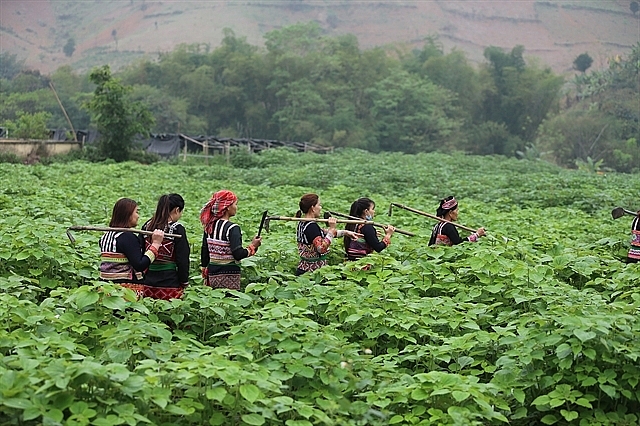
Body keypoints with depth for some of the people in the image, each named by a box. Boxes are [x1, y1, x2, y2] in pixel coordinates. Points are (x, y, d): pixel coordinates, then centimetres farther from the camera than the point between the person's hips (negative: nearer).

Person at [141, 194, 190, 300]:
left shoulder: (146, 226, 5)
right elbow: (182, 260, -9)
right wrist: (184, 283, 2)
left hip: (147, 284, 6)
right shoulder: (177, 229, -10)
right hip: (169, 285, -5)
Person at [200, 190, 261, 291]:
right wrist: (253, 246, -5)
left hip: (212, 272, 7)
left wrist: (205, 275, 19)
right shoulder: (232, 228, -15)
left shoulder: (210, 226, 6)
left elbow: (204, 252, 11)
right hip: (228, 275, -7)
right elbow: (238, 254, -21)